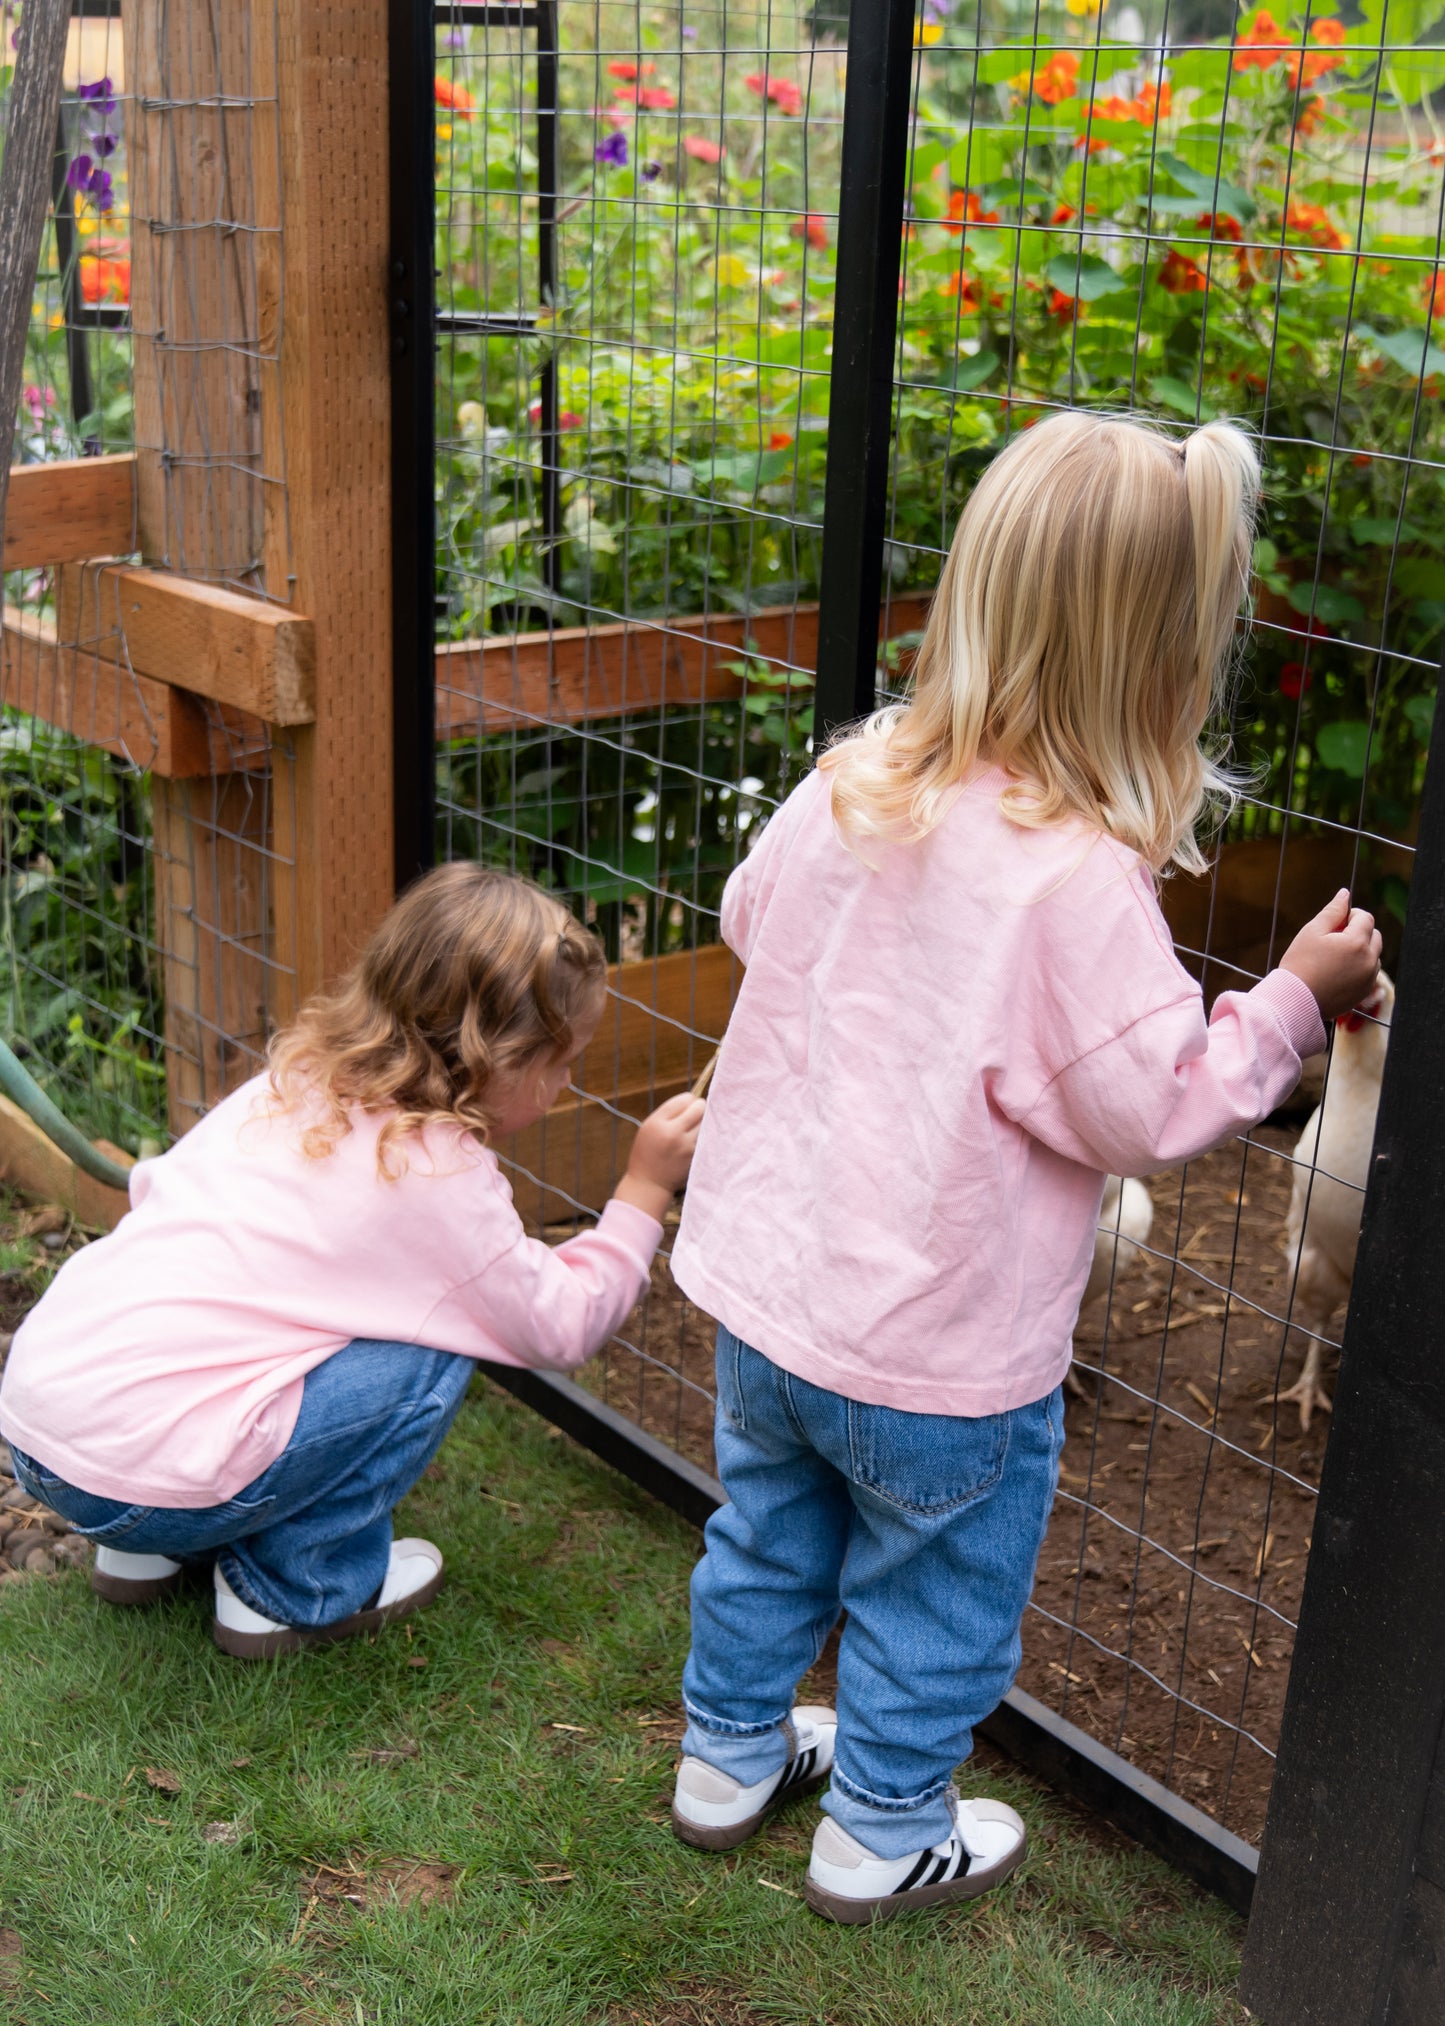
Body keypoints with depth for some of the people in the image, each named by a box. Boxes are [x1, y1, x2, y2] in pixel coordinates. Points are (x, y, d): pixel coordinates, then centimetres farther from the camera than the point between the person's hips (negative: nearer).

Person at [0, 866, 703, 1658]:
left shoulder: (290, 1082, 10)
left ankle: (147, 1550, 25)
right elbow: (562, 1327, -3)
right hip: (142, 1477, -8)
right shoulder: (441, 1175, -10)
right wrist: (643, 1192, 5)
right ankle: (295, 1587, 8)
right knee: (431, 1356, -3)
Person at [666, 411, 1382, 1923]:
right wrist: (1294, 999, -9)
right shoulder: (1076, 883, -28)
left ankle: (730, 1755, 48)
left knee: (767, 1530, 28)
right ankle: (884, 1835, 38)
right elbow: (1158, 1106, -20)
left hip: (761, 1285, 6)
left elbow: (749, 918, 11)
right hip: (939, 1354, -6)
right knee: (935, 1590, 19)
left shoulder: (850, 782, -7)